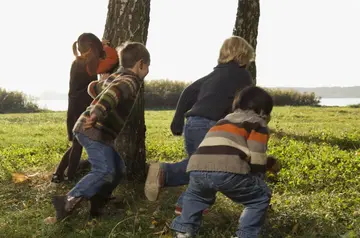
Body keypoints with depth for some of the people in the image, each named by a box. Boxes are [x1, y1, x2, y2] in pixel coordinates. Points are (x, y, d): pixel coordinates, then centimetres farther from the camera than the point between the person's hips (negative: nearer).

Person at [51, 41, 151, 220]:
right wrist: (98, 112, -48)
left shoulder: (117, 77, 21)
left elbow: (93, 87, 34)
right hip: (95, 131, -10)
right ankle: (68, 201, -14)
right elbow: (114, 91, -33)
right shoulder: (131, 81, -11)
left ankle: (97, 204, 15)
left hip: (96, 131, 10)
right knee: (104, 171, -18)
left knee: (118, 169, 13)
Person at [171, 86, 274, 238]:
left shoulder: (226, 120, 39)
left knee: (194, 196, 38)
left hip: (198, 167, 6)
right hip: (227, 170, -6)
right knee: (261, 197, 17)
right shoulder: (258, 124, 19)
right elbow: (256, 158, 6)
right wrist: (259, 180, 22)